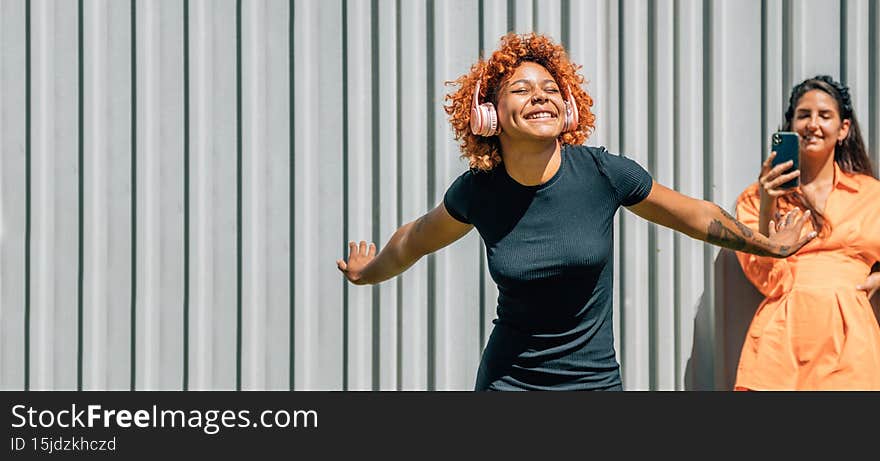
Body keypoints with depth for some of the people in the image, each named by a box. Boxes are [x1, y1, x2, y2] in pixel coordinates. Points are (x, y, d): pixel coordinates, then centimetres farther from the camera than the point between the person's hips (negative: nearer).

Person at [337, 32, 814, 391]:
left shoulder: (604, 174, -11)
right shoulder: (478, 191, -8)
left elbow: (698, 216, 6)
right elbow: (416, 239, 14)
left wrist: (770, 245, 18)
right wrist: (367, 273, 30)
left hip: (595, 378, 0)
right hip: (508, 380, 0)